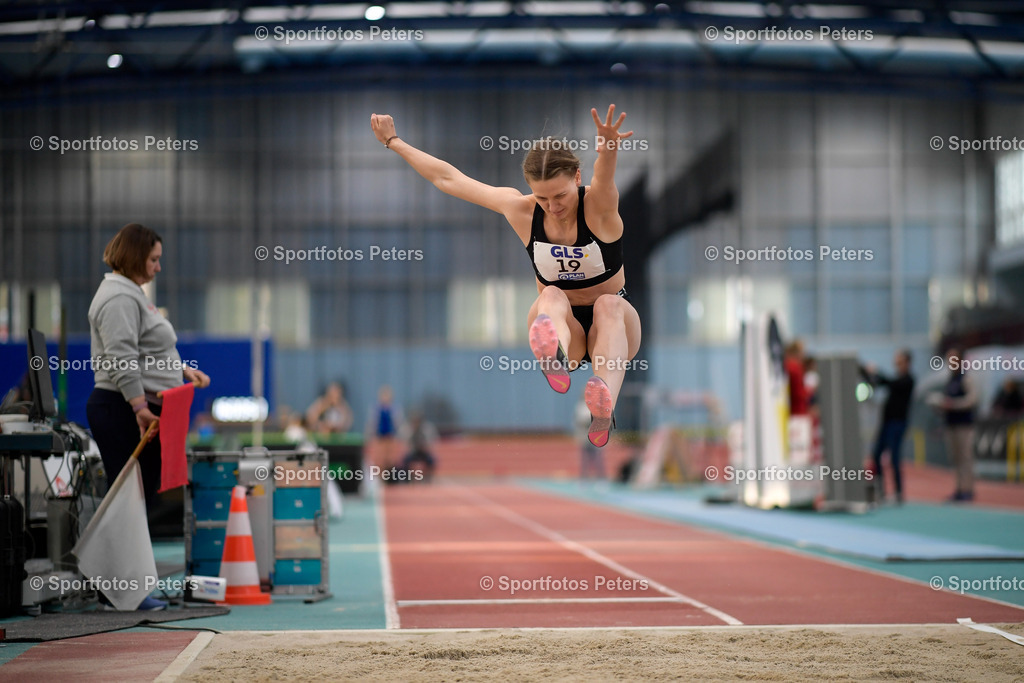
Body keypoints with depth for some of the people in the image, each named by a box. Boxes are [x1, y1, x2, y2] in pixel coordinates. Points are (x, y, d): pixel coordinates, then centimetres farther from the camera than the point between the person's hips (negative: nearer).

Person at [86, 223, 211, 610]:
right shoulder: (119, 298, -12)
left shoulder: (132, 294, 23)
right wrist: (140, 407, -26)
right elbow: (122, 360, -21)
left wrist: (182, 370, 19)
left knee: (141, 496, 10)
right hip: (122, 410, -11)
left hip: (138, 409, 11)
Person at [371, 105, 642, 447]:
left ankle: (604, 406, -65)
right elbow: (447, 178, 1)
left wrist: (608, 149, -67)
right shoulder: (520, 209, -8)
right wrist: (393, 141, 8)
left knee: (608, 304, -36)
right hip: (561, 328, 1)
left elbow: (605, 178, -43)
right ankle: (556, 362, -71)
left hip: (611, 328, -1)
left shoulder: (598, 206, -17)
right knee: (552, 296, -33)